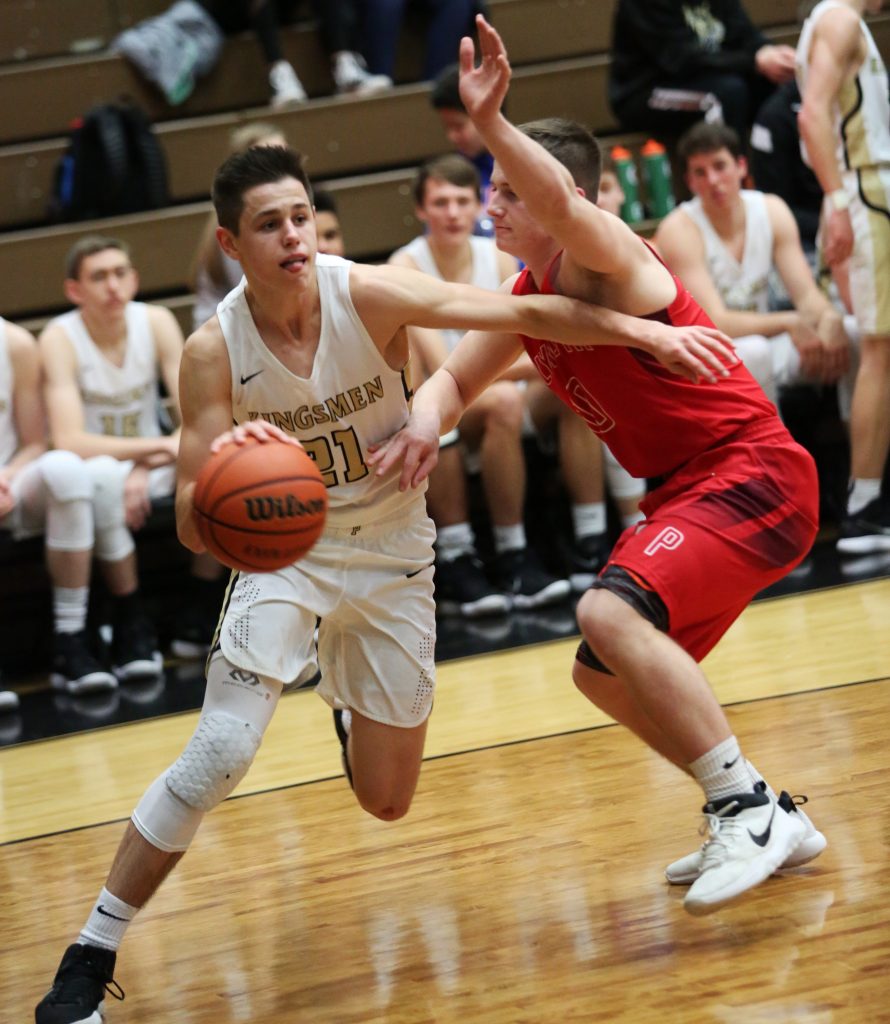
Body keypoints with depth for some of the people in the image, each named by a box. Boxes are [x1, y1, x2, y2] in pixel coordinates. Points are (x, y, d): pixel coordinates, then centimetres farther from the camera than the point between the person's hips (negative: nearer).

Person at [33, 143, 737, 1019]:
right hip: (287, 550, -1)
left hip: (392, 554, 1)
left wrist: (643, 331, -28)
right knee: (220, 752, -22)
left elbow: (527, 314, -19)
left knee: (386, 801, 8)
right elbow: (191, 525, -21)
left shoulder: (369, 296, -21)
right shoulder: (213, 351, -19)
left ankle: (343, 690, 46)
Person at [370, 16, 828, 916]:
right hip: (687, 493, 11)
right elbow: (455, 378, 17)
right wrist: (425, 422, -7)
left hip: (753, 476, -11)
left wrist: (488, 123, -56)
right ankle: (762, 824, 25)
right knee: (603, 673, 16)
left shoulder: (605, 259, -16)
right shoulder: (527, 300, 11)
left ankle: (746, 810, -24)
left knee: (611, 613, -30)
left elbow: (561, 203, -39)